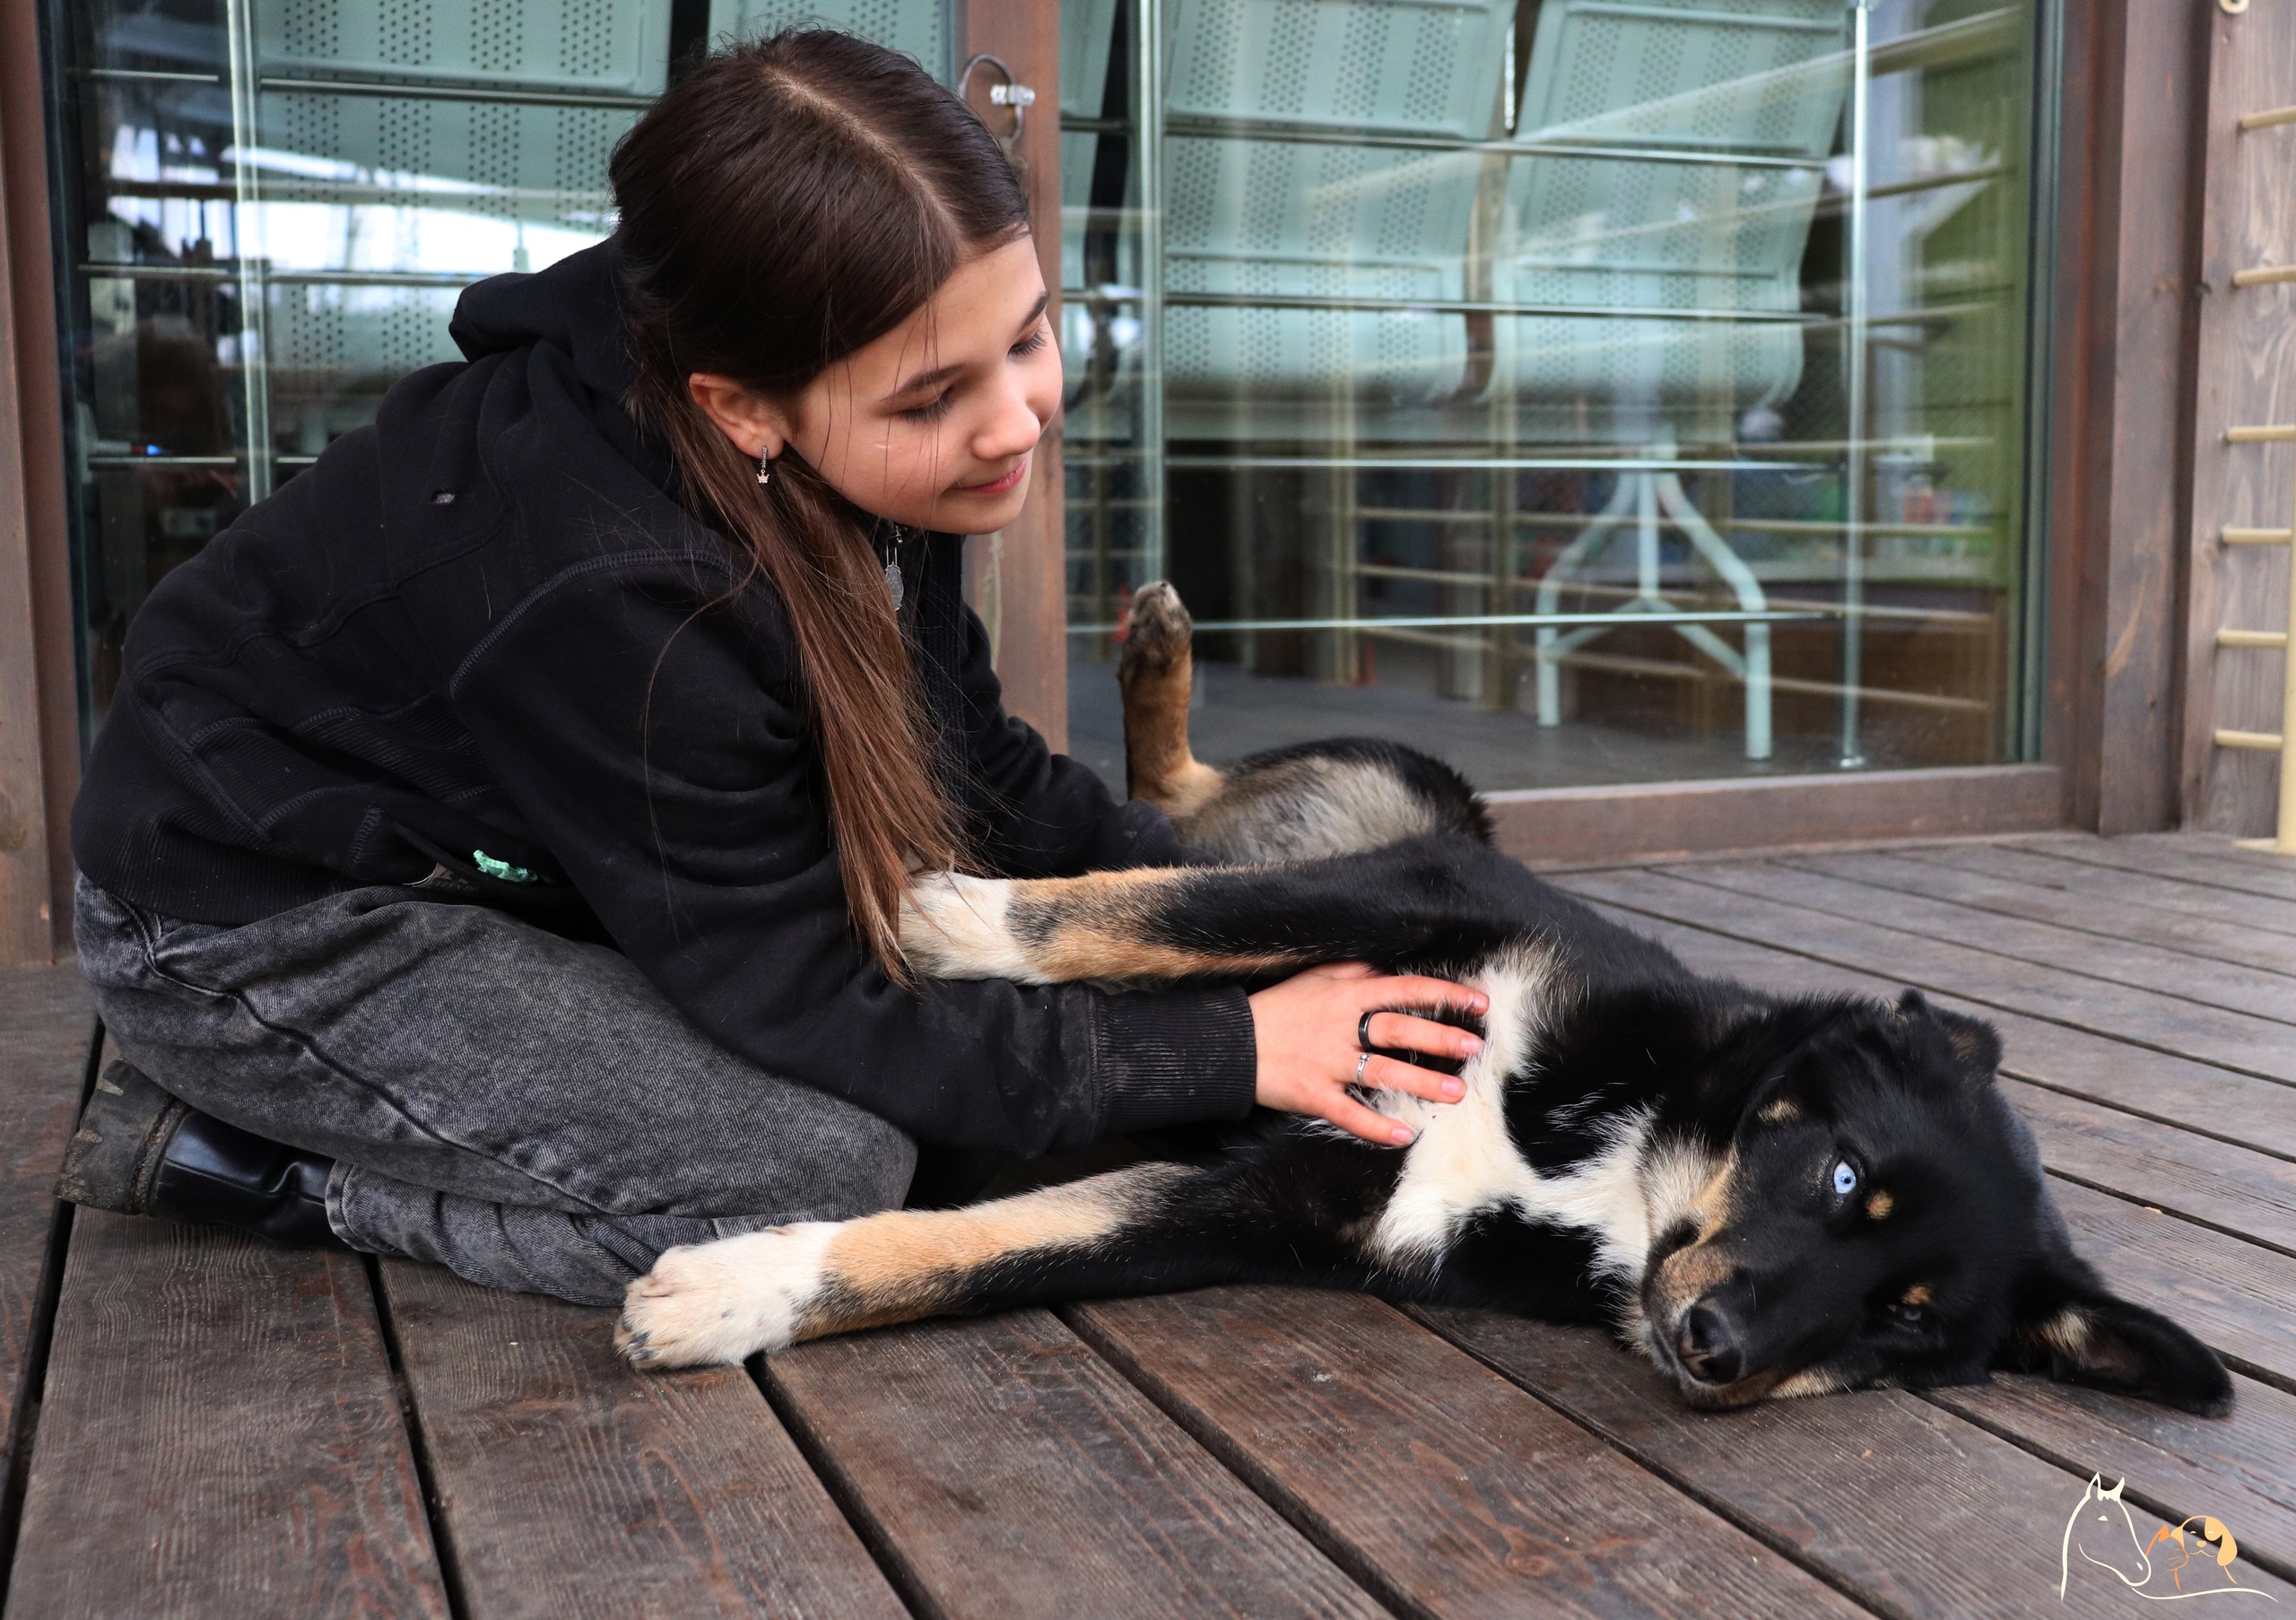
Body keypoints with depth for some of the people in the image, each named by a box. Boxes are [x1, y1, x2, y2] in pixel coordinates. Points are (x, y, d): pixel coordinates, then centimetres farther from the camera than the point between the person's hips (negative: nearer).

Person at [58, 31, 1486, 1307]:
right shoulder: (615, 597, -36)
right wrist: (1232, 1051, -26)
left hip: (500, 854, 9)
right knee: (824, 1175, -20)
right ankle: (257, 1155, -2)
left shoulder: (862, 461, -13)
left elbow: (966, 754, 3)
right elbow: (814, 1002, -27)